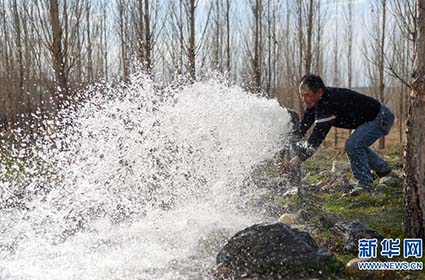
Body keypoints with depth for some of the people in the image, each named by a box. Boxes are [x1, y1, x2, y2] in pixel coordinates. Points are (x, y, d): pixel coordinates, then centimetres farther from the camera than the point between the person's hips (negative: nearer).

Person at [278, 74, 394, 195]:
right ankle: (383, 168, 43)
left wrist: (295, 161, -44)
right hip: (367, 118, 10)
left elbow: (317, 136, -41)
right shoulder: (315, 100, -7)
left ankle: (365, 184, -7)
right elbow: (302, 127, -3)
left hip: (381, 117, -10)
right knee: (357, 145, 23)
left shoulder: (330, 103, -36)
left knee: (353, 145, -23)